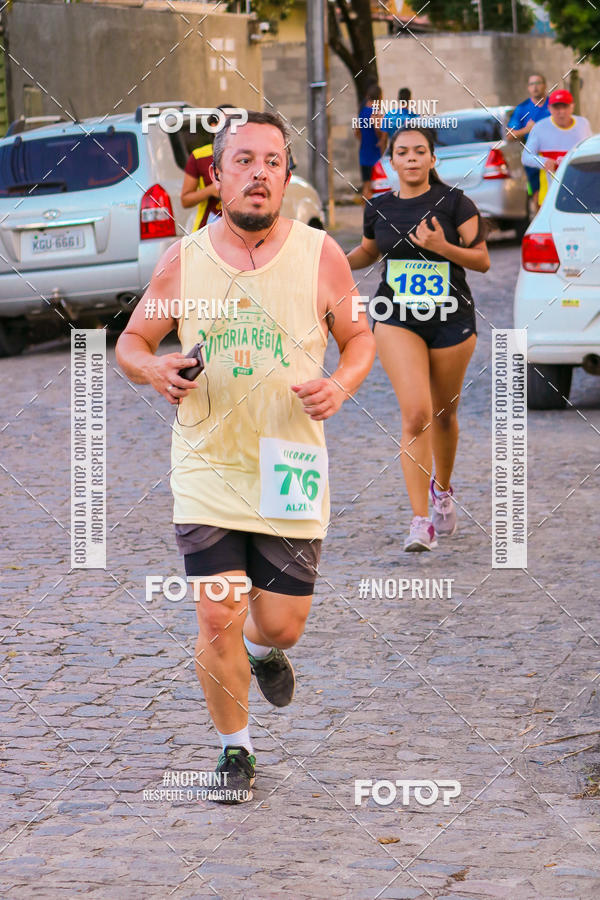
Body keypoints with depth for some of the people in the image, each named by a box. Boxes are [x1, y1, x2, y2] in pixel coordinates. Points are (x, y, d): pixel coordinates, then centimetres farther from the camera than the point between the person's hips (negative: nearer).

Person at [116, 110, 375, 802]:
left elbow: (360, 339, 9)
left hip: (290, 474, 0)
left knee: (281, 623, 6)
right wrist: (153, 369, -13)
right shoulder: (183, 261, -2)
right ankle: (235, 750, 16)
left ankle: (263, 650, 45)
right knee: (218, 621, -7)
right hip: (206, 469, 0)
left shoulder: (319, 255, -3)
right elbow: (130, 342, 10)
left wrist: (340, 384, -12)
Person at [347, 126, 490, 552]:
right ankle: (421, 522, -15)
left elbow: (483, 260, -5)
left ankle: (442, 488, 44)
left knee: (444, 414, 14)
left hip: (452, 320, 0)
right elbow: (369, 250, 22)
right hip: (397, 320, 0)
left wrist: (442, 247, -21)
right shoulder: (380, 208, 3)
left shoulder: (453, 202, -6)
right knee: (416, 414, -15)